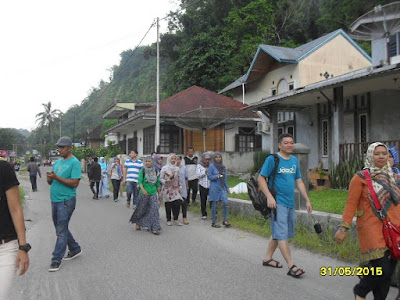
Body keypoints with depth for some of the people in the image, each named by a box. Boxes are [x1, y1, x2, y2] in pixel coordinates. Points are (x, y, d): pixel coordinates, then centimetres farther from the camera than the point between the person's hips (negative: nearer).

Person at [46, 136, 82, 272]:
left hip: (66, 201, -9)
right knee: (61, 228, 17)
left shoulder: (74, 162, -10)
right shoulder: (58, 162, 15)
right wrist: (49, 178, -7)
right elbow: (51, 182, 17)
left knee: (61, 231, -5)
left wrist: (56, 177, -21)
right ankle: (75, 249, 33)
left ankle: (56, 260, 1)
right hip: (55, 200, 9)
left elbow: (75, 183, -18)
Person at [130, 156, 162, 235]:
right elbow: (140, 181, -14)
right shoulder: (142, 171, -3)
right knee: (141, 209, 10)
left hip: (153, 194, 2)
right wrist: (143, 189, -31)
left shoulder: (155, 171, 7)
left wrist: (159, 194, 14)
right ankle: (138, 223, 34)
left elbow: (158, 183, 13)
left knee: (154, 210, -6)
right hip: (144, 194, -2)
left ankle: (155, 228, -4)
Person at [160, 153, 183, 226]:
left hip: (175, 189, 3)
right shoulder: (164, 168, -3)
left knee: (177, 203, -7)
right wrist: (166, 181, -19)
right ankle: (168, 220, 15)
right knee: (168, 205, 1)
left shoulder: (177, 168, 10)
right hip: (167, 189, -3)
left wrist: (180, 187, 10)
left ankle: (176, 220, 6)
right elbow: (160, 179, -2)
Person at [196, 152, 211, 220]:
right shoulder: (199, 166, 4)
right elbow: (198, 175, -5)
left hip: (210, 185, 0)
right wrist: (205, 172, -13)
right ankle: (204, 214, 17)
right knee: (203, 200, 5)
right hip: (202, 185, 0)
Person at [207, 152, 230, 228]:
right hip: (214, 188, -4)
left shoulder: (223, 167, 12)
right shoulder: (211, 166, -4)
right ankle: (213, 222, 12)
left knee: (225, 203, -8)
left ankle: (224, 220, 4)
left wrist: (227, 188, 15)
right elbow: (209, 176, -6)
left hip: (222, 188, 4)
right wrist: (216, 176, -21)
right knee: (214, 205, 2)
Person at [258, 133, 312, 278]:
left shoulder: (295, 160, 12)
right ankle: (291, 266, -4)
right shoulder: (272, 159, -8)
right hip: (277, 202, -7)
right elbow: (261, 178, -9)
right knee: (282, 234, -6)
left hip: (290, 203, 7)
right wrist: (269, 196, -19)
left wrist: (307, 200, 12)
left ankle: (268, 258, 29)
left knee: (277, 233, 15)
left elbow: (299, 182, 17)